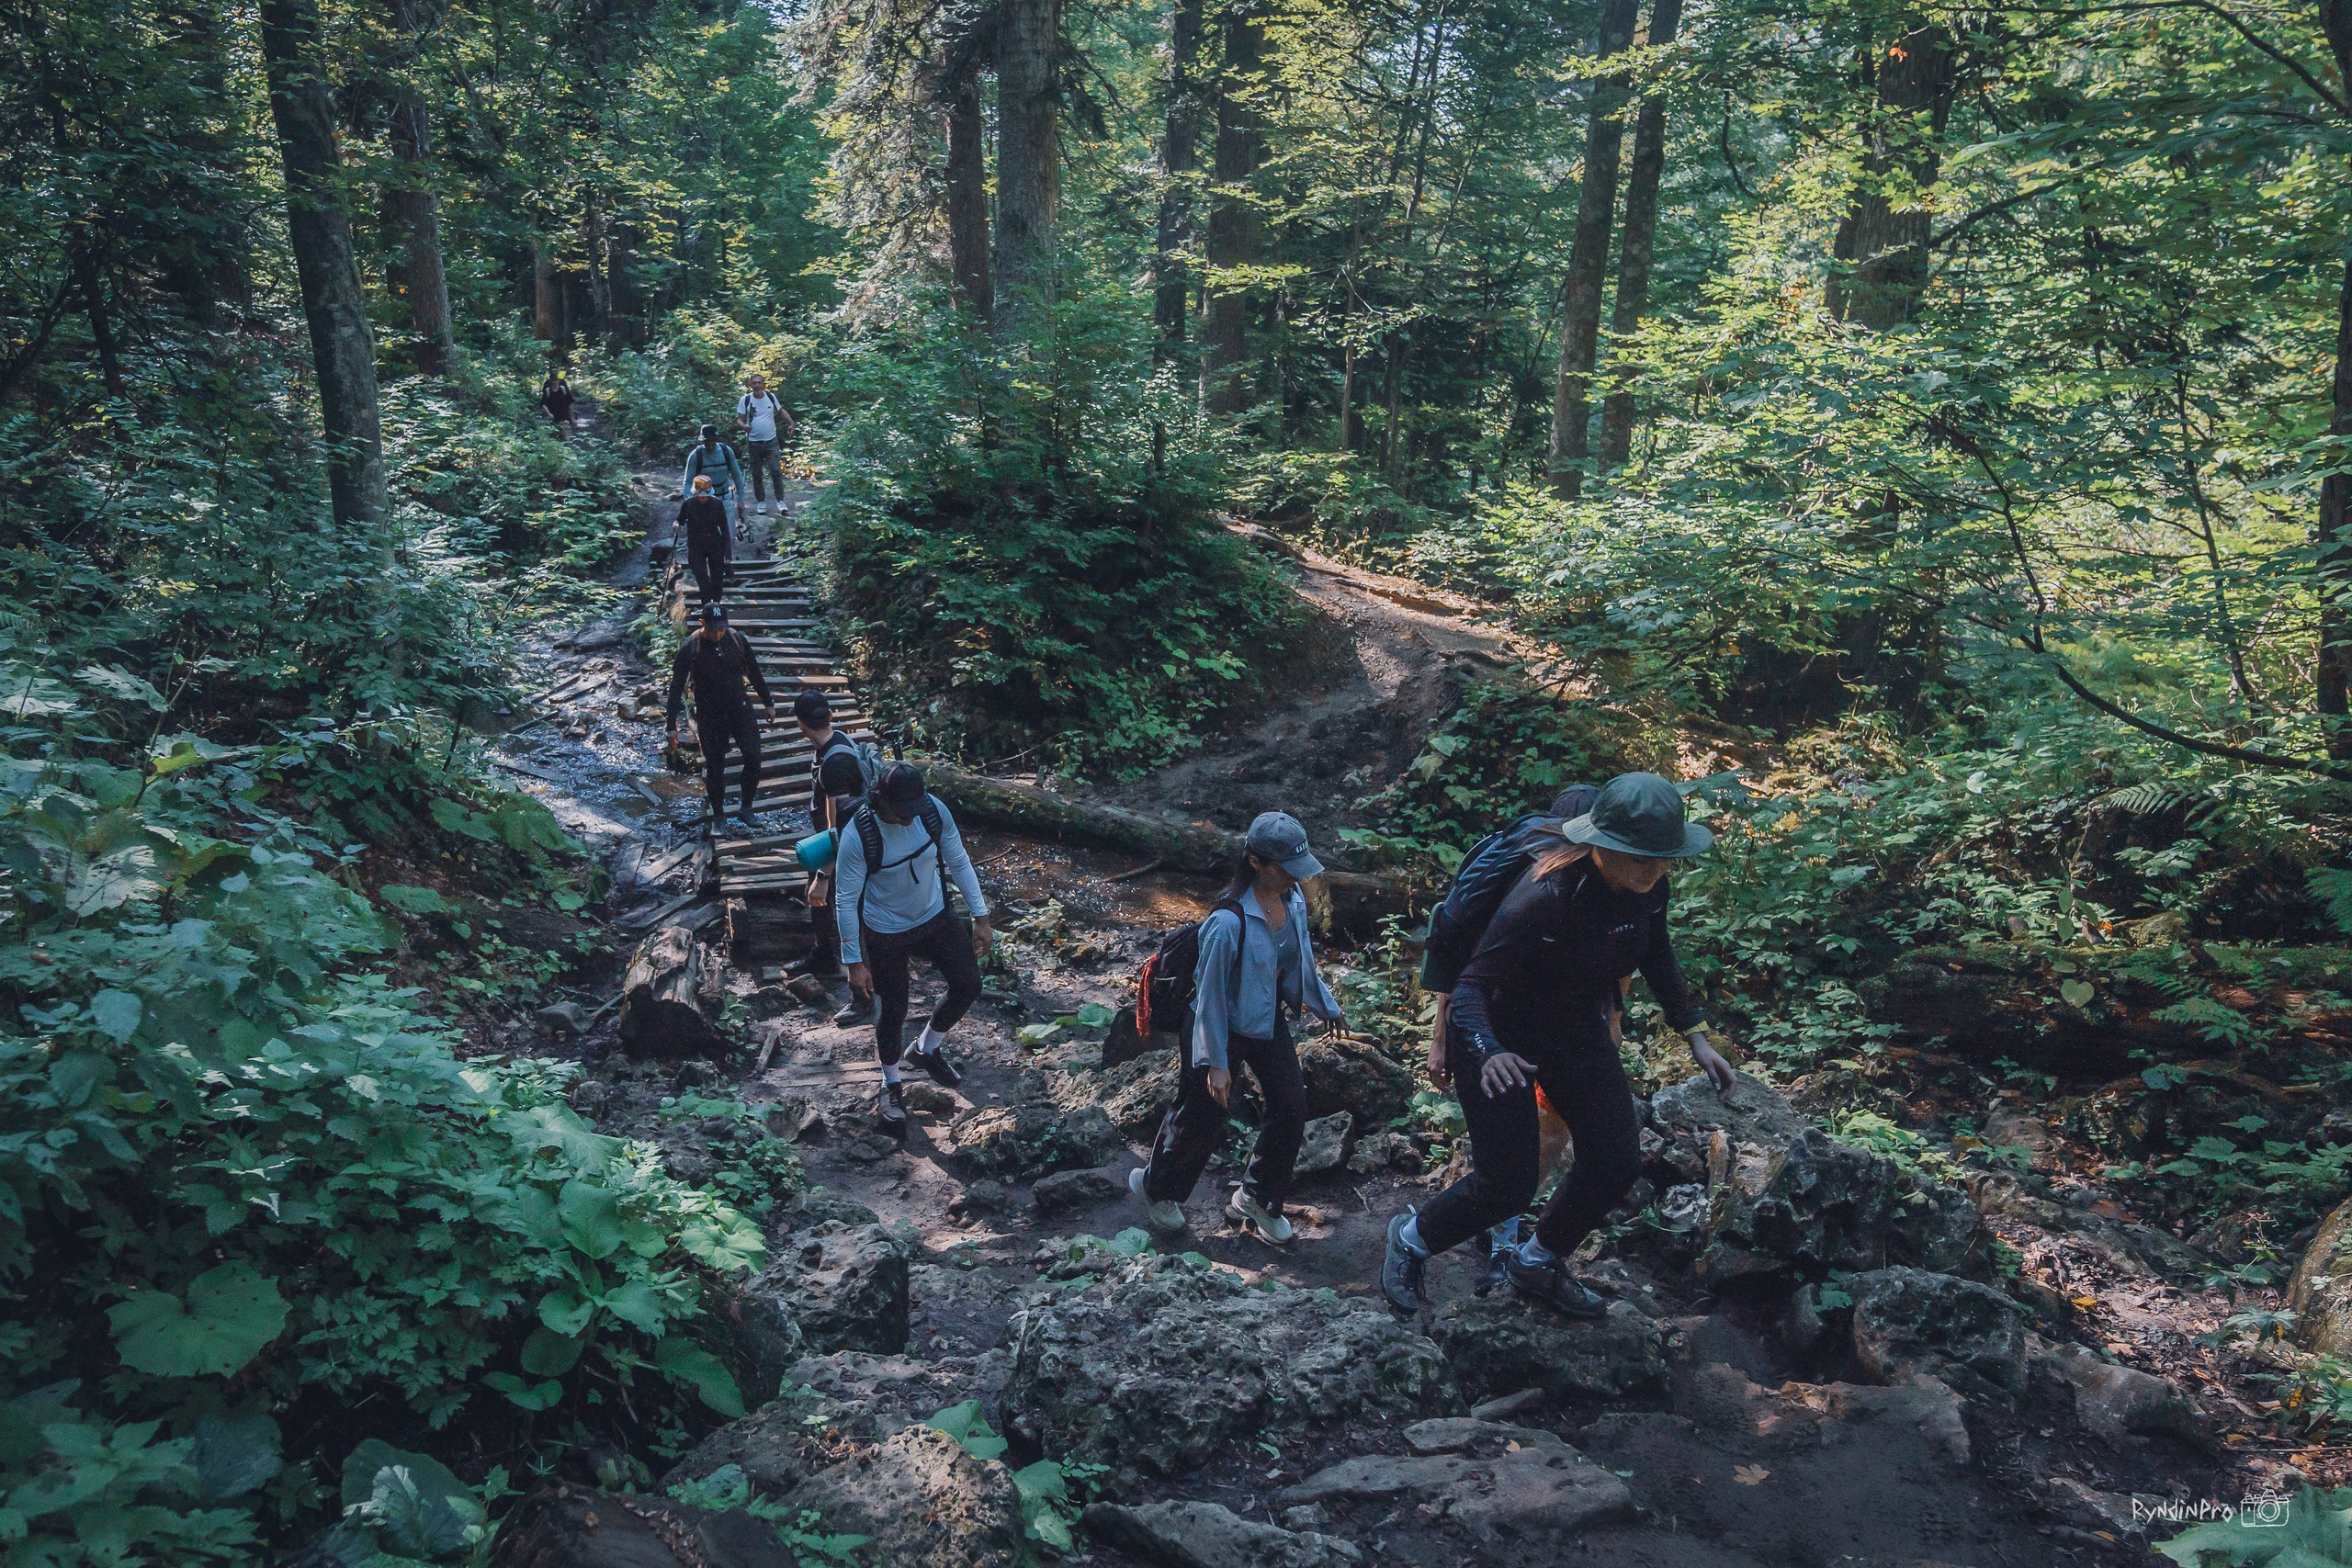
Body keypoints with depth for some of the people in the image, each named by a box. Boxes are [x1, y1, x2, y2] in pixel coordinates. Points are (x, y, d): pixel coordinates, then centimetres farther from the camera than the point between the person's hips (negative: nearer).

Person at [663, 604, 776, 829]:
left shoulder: (736, 639, -5)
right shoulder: (689, 648, -13)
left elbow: (754, 673, 8)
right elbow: (676, 687, -8)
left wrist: (768, 703, 12)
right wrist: (671, 725, -9)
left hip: (740, 708, 2)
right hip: (709, 715, -2)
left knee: (753, 756, -10)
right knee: (715, 767, 6)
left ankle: (747, 807, 8)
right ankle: (718, 816, 23)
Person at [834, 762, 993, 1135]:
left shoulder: (934, 811, -18)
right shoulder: (858, 836, -29)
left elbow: (959, 862, -2)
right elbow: (846, 901, -20)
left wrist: (980, 916, 1)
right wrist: (855, 963, -16)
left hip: (935, 918, 4)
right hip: (886, 933, -4)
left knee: (968, 984, 2)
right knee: (893, 1011, 7)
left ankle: (928, 1049, 30)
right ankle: (891, 1086, 34)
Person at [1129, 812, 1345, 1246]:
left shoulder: (1293, 902, -9)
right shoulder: (1229, 922, -32)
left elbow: (1301, 961, 10)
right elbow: (1210, 993, -24)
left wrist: (1325, 1006, 21)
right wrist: (1216, 1063, -19)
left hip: (1270, 1020, 7)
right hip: (1225, 1026, -7)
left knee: (1291, 1109, 9)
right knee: (1202, 1119, 5)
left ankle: (1256, 1198, 30)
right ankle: (1157, 1187, 34)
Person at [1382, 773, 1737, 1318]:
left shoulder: (1647, 887, -14)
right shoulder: (1547, 896, -35)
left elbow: (1657, 956, 8)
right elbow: (1471, 983, -32)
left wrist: (1696, 1037, 5)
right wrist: (1488, 1053, -50)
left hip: (1576, 1028, 7)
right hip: (1501, 1035, -7)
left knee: (1617, 1161, 5)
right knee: (1508, 1184, -6)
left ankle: (1537, 1264, 30)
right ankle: (1411, 1239, 24)